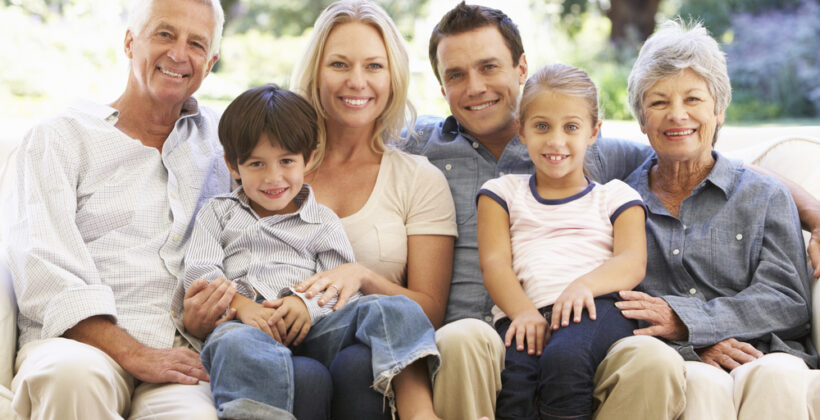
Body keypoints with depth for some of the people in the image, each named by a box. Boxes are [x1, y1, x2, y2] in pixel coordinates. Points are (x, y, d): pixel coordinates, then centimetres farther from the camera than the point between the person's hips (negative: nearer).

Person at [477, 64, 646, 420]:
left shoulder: (615, 195, 26)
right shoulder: (503, 192, 28)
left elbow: (633, 262, 7)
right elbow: (494, 263, 11)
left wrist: (584, 285, -18)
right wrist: (523, 311, -13)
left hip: (597, 306, 0)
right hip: (523, 310, 1)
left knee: (564, 357, -38)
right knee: (513, 378, -37)